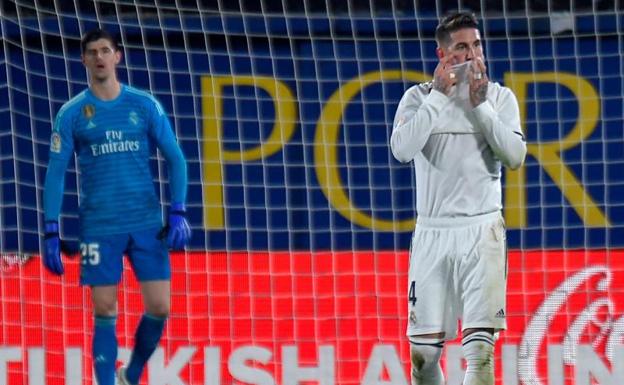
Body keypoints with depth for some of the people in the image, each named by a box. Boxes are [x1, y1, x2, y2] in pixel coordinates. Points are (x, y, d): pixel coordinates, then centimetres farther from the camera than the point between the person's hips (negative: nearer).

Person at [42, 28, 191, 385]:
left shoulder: (145, 105, 4)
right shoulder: (72, 114, 1)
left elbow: (175, 158, 7)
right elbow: (56, 172, 1)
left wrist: (178, 212, -4)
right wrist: (52, 232, -6)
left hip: (147, 223, 1)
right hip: (99, 228, -1)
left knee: (159, 308, -2)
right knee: (105, 313, -3)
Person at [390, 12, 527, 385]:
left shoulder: (500, 96, 5)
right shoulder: (419, 97, 5)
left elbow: (515, 156, -7)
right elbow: (402, 149, -12)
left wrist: (481, 104, -12)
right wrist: (439, 94, -13)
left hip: (482, 231, -1)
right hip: (432, 231, 1)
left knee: (480, 347, -14)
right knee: (423, 351, 4)